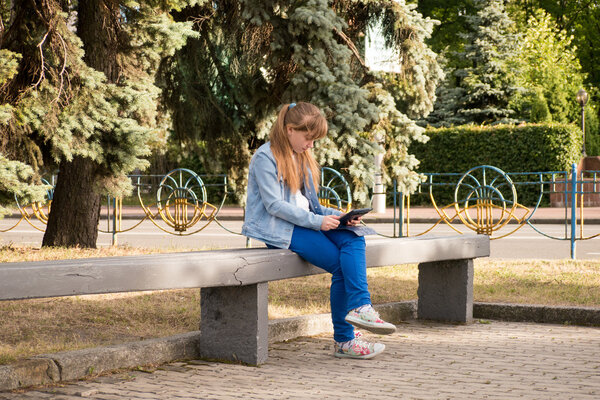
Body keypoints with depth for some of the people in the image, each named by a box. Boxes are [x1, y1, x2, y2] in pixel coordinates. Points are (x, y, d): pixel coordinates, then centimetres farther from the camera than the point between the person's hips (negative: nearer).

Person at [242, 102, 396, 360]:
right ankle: (344, 340, -18)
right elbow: (274, 205, -16)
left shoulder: (301, 157, 19)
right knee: (342, 265, -22)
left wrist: (337, 215, 2)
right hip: (277, 230, -8)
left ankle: (359, 307, -32)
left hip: (304, 222, 8)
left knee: (353, 238, -21)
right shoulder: (265, 157, -8)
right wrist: (316, 221, -21)